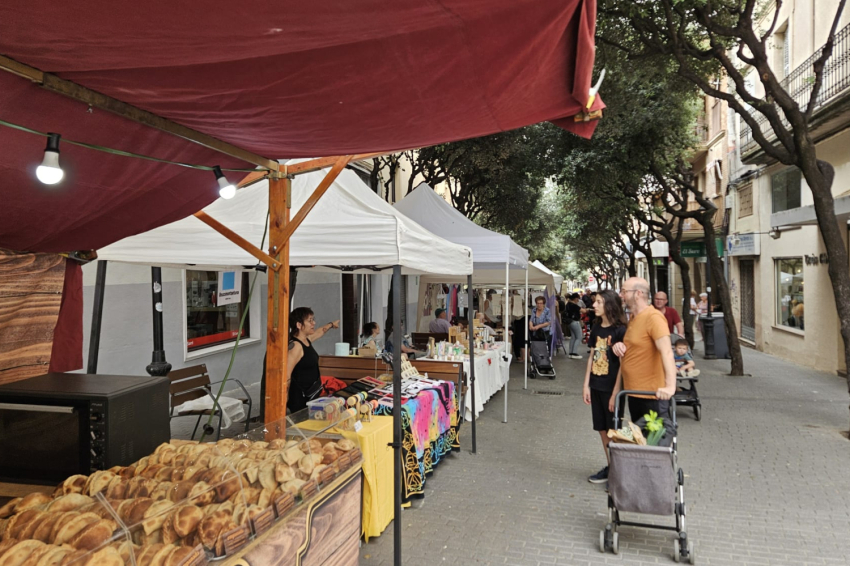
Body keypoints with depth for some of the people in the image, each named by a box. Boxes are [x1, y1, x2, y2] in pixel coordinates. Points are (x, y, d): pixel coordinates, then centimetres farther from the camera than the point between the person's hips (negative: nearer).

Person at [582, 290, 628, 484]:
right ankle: (611, 467, 26)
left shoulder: (620, 330, -14)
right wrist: (586, 385, 9)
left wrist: (616, 391, -16)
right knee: (602, 429, 13)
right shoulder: (596, 328, 7)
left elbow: (623, 363, -14)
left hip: (611, 387, -7)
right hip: (596, 386, 7)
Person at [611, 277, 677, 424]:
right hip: (633, 393, 9)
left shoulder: (653, 317, -15)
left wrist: (670, 386, -41)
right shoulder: (632, 319, 13)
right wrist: (616, 391, 16)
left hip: (652, 396, -9)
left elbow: (666, 352, -28)